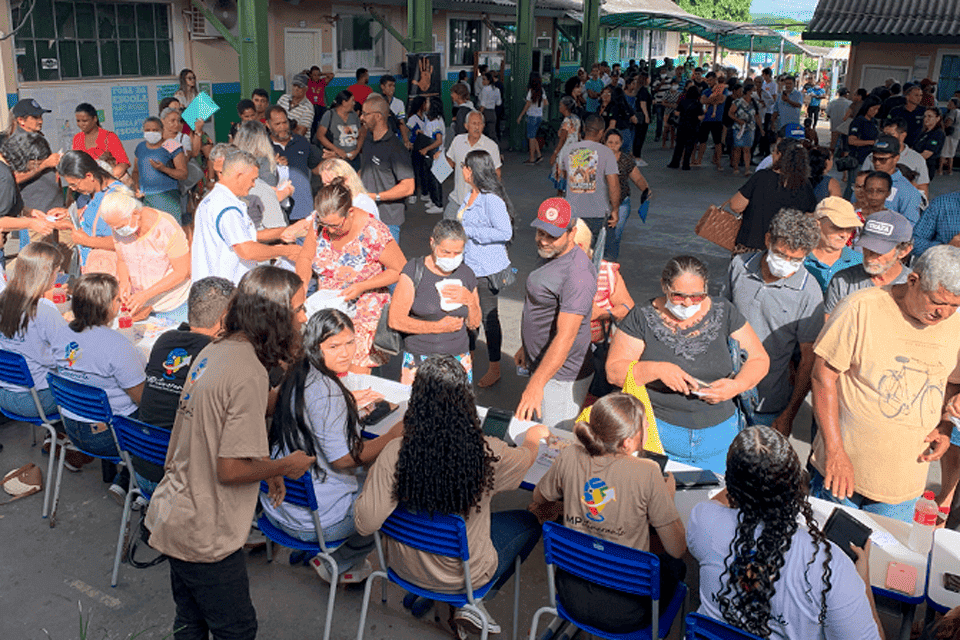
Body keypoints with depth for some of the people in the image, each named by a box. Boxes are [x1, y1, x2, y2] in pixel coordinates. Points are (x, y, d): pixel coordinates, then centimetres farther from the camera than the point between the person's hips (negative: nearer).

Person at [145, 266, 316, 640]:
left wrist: (265, 467, 12)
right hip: (204, 535, -9)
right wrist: (285, 467, -10)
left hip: (172, 517, 9)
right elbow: (230, 470, -26)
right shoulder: (249, 374, -26)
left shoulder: (213, 352, 3)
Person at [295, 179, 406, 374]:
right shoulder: (319, 223, -8)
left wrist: (362, 287, -20)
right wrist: (302, 280, -15)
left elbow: (401, 270, -12)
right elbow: (305, 257, 6)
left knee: (355, 377, -6)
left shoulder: (373, 233, -22)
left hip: (364, 316, -4)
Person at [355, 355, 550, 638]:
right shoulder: (488, 454, -27)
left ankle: (424, 594, 27)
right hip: (464, 575, -3)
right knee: (530, 522, 21)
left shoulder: (393, 454, -27)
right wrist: (533, 438, 21)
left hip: (405, 567, 3)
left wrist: (373, 477, -2)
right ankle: (473, 602, 20)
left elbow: (365, 524, -20)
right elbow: (526, 457, -3)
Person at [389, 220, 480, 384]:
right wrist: (439, 327, -10)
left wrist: (470, 300, -8)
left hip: (459, 358, 3)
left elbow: (474, 324, 12)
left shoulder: (466, 274, 5)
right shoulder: (414, 271, -7)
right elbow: (395, 320, -11)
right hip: (418, 360, -3)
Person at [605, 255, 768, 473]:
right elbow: (614, 370, -8)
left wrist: (737, 385, -14)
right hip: (659, 434, -2)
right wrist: (657, 370, -23)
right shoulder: (642, 317, -5)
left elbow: (759, 359, 5)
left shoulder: (723, 312, 1)